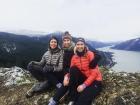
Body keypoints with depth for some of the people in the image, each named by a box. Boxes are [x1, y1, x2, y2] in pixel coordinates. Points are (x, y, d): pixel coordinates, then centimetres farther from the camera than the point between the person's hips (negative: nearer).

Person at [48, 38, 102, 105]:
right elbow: (72, 72, -2)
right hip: (84, 78, 5)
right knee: (73, 69, -23)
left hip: (95, 81, -5)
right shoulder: (74, 57, -1)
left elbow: (94, 73, -19)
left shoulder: (90, 54, -15)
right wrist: (66, 76, -25)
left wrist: (84, 85, -27)